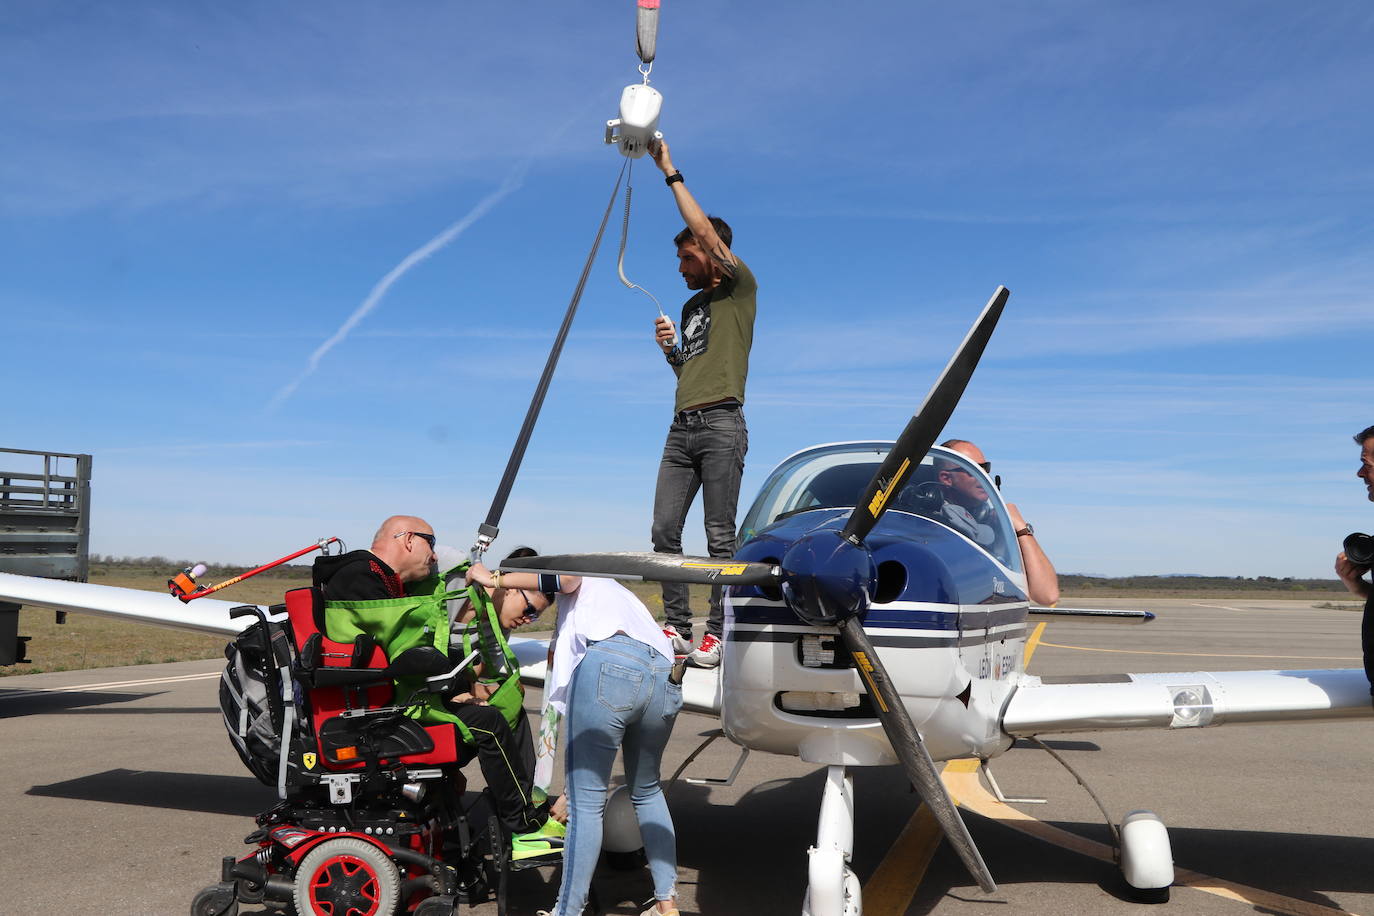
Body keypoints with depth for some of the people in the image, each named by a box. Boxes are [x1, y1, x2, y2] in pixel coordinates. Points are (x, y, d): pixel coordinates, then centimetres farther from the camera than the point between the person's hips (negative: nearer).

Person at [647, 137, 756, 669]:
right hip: (682, 427, 7)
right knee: (664, 530, -2)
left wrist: (671, 173, -2)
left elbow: (705, 229, -8)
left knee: (720, 536, -7)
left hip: (720, 425, -7)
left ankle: (717, 632, -4)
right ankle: (676, 628, 2)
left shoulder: (740, 289, 4)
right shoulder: (692, 306, 26)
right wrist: (669, 349, 11)